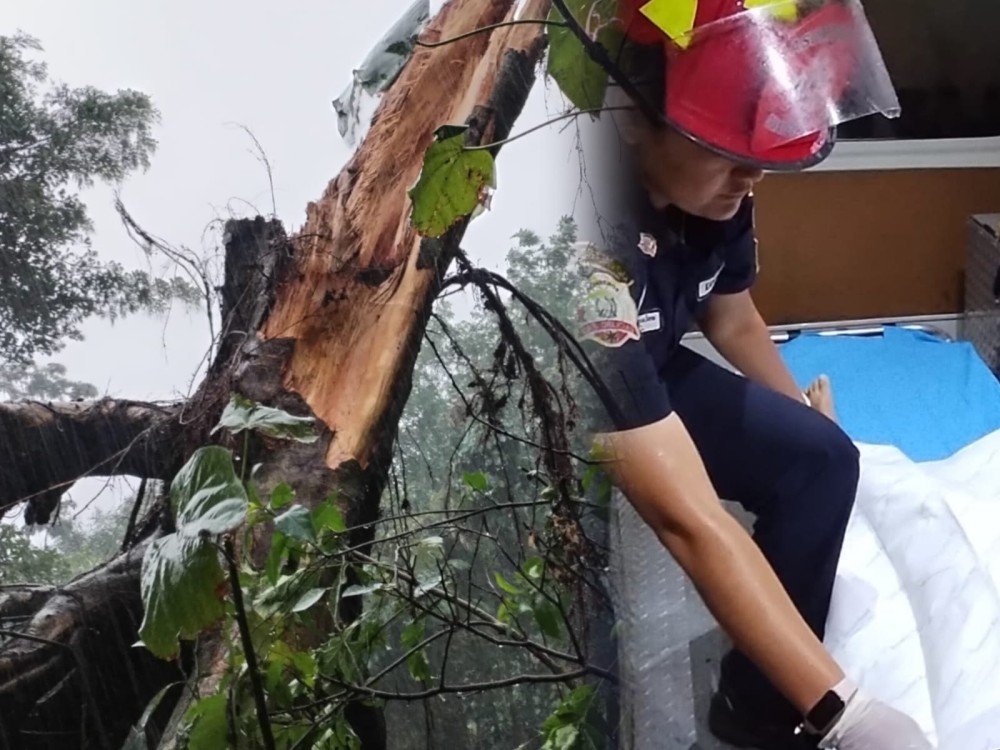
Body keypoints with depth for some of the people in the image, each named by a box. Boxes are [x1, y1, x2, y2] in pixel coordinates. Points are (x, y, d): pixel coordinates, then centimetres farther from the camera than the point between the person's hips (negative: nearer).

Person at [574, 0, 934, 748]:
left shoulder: (712, 187, -16)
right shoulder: (586, 246, -41)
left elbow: (734, 322, 8)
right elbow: (692, 522, -41)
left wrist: (806, 418, 22)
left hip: (650, 371, 7)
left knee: (819, 459, -4)